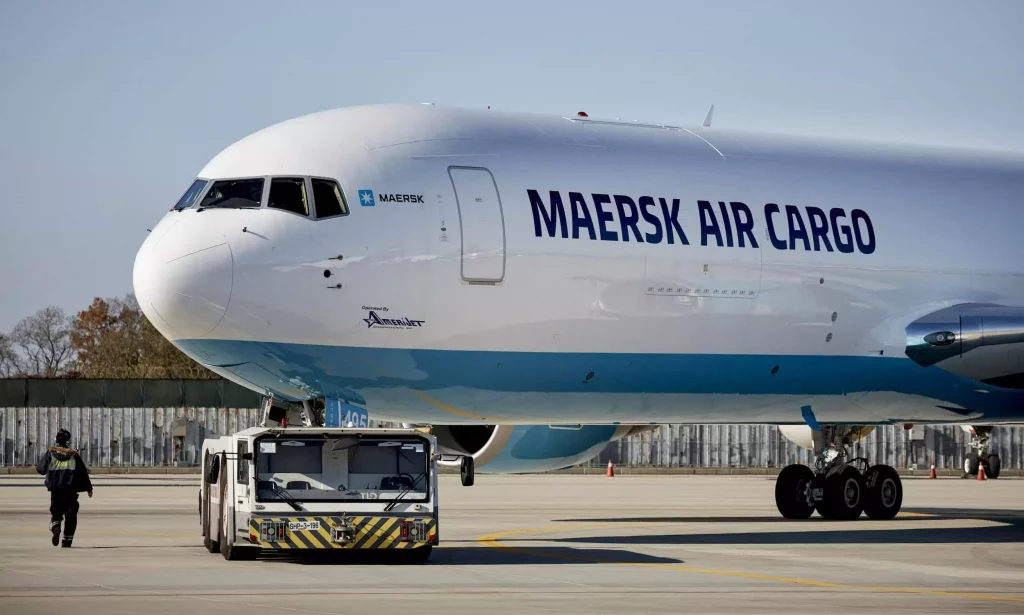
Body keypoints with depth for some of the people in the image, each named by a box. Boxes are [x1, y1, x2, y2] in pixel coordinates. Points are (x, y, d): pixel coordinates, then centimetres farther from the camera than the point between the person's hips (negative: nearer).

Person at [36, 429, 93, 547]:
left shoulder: (50, 452, 2)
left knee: (56, 512, 12)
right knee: (71, 515, 10)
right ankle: (67, 540, 6)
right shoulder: (74, 454, 3)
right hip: (71, 489, 0)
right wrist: (88, 488, 11)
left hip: (55, 489, 1)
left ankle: (55, 527, -21)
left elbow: (41, 469, 6)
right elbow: (83, 472, 4)